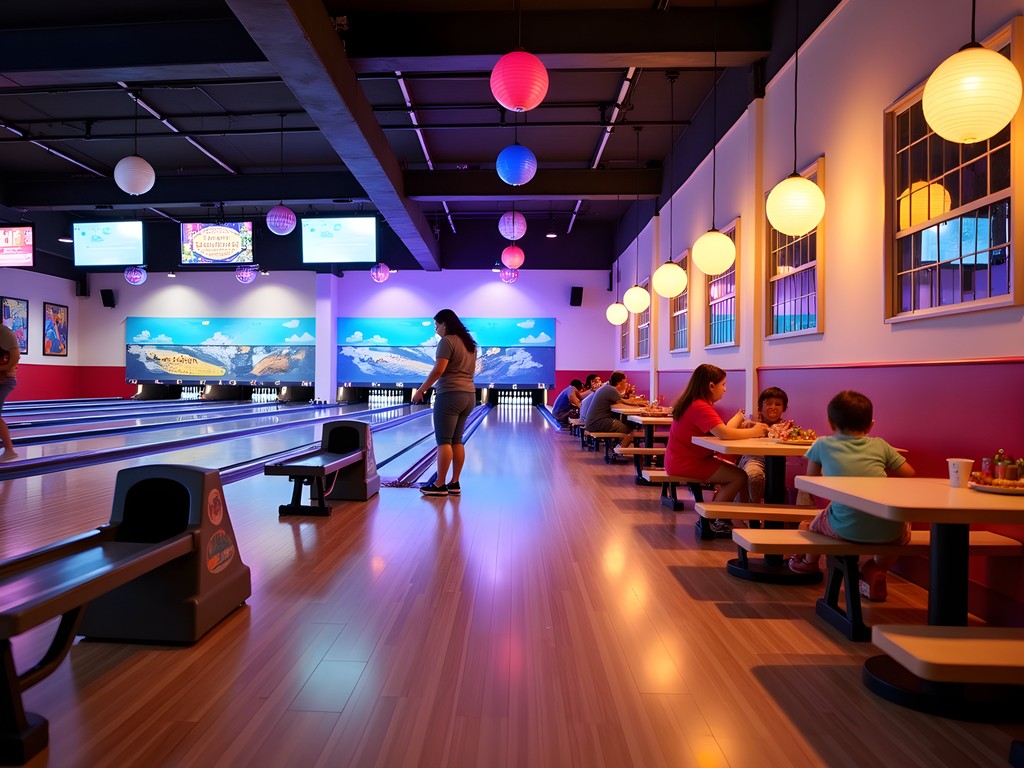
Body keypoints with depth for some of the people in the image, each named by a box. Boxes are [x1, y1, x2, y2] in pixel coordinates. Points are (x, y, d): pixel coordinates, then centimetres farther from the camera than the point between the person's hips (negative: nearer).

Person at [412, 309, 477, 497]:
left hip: (450, 395, -8)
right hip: (469, 395, 9)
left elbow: (438, 370, -16)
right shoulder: (470, 343, 17)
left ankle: (440, 485, 0)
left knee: (444, 441, -4)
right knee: (457, 441, 10)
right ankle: (455, 484, 12)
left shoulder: (447, 341, -10)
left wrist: (421, 390, -9)